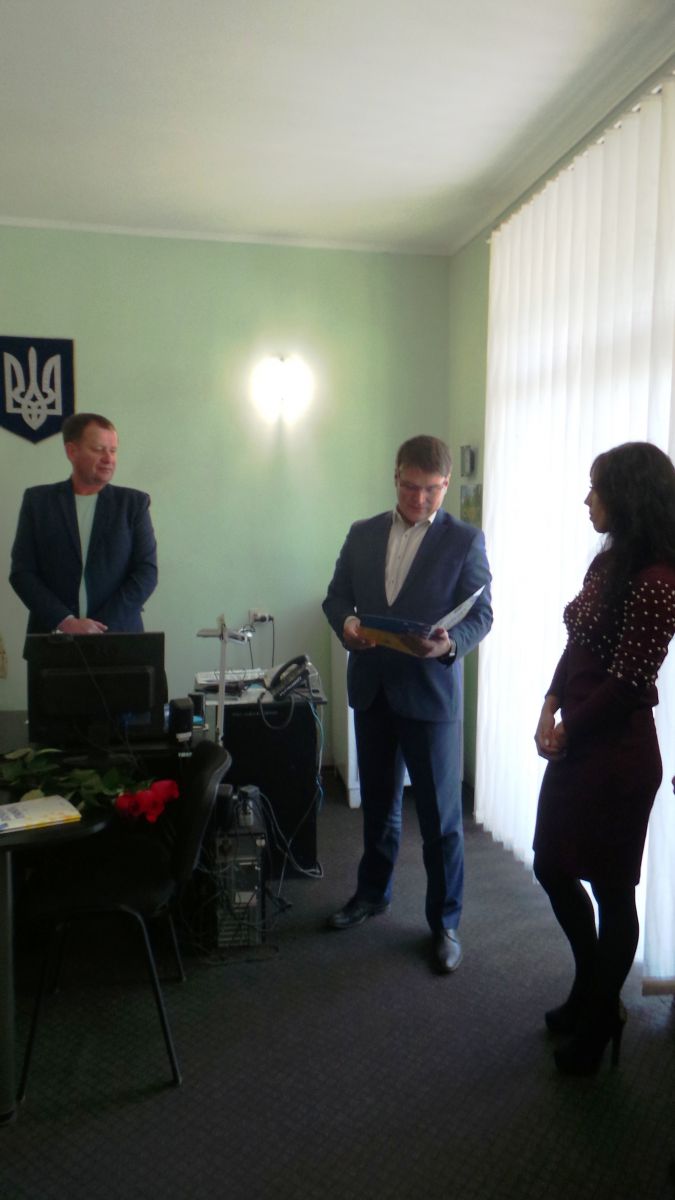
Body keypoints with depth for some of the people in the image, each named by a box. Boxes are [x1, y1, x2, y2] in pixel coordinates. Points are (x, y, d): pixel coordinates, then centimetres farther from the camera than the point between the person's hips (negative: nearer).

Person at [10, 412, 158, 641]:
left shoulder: (134, 502, 5)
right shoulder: (37, 500, 6)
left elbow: (147, 572, -2)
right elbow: (21, 572, 2)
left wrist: (101, 626, -11)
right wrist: (66, 621, -11)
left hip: (118, 636, 0)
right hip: (53, 635, 0)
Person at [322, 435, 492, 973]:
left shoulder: (465, 540, -4)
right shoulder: (362, 534, 7)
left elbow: (481, 612, -7)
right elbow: (337, 595, 9)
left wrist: (450, 643, -27)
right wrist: (345, 623, -13)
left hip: (431, 692, -4)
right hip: (371, 689, 4)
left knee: (441, 813, 4)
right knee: (378, 800, 20)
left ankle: (445, 922, 21)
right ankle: (372, 892, 39)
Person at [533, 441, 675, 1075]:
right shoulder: (610, 561, 7)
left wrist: (567, 731, -8)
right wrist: (550, 708, -1)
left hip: (616, 755, -9)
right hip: (576, 745, 9)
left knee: (611, 889, 9)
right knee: (552, 868, 19)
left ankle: (600, 1018, 32)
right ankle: (594, 988, 42)